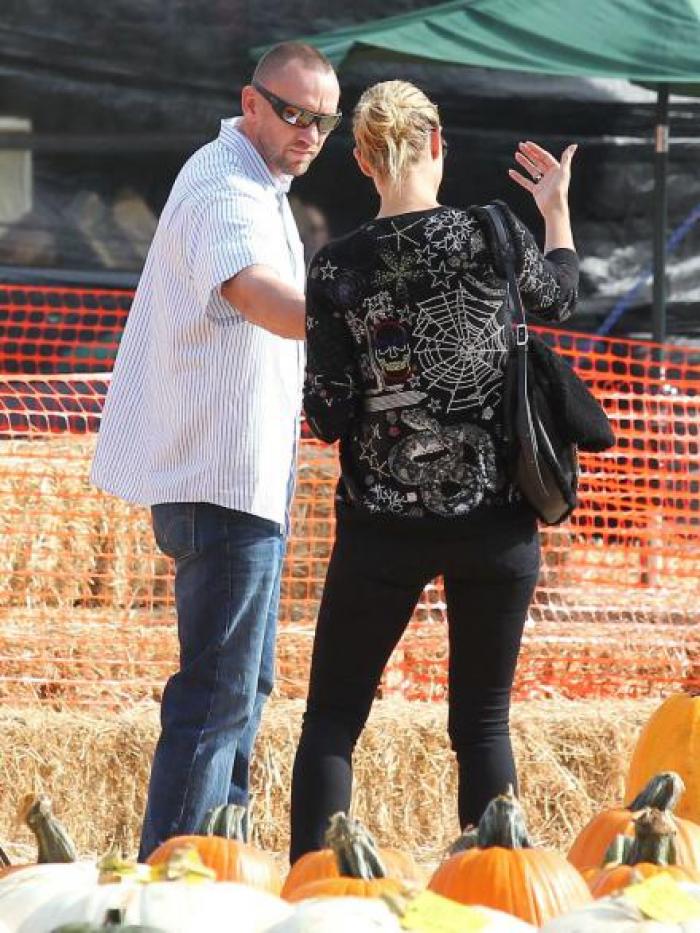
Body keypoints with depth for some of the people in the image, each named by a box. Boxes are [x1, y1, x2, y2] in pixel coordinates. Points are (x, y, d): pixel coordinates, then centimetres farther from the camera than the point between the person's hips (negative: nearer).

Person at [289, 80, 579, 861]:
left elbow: (328, 419, -6)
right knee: (482, 724, 9)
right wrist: (557, 209, 31)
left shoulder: (336, 268, -7)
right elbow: (557, 300, 16)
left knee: (332, 718, 7)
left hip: (384, 525, -1)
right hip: (495, 523, 1)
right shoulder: (491, 235, -7)